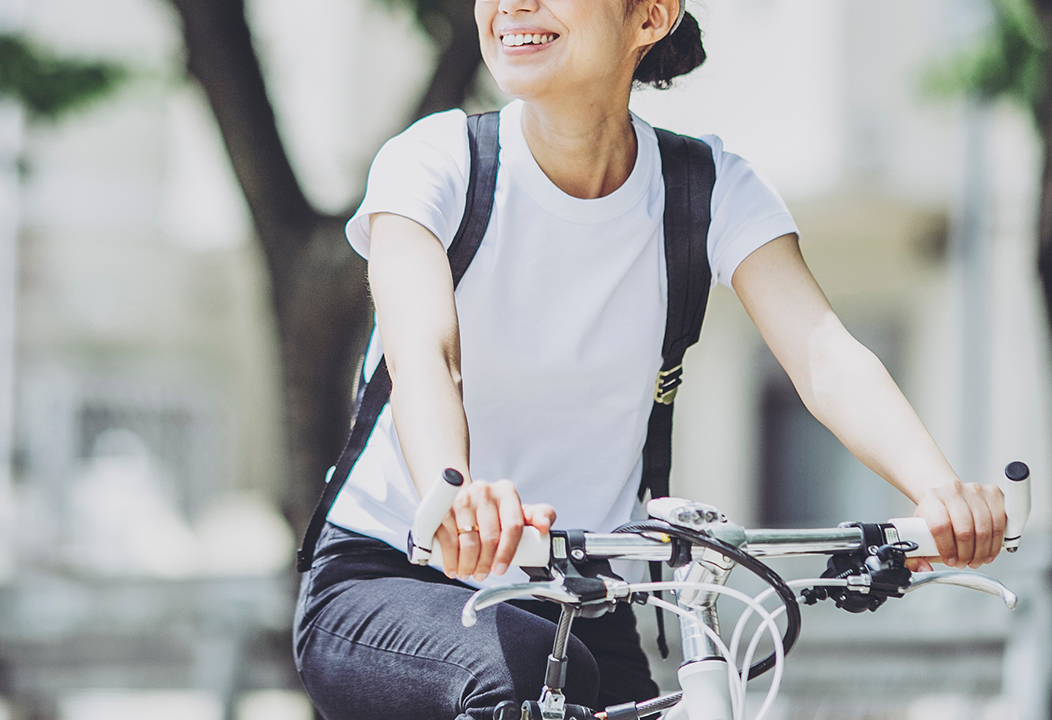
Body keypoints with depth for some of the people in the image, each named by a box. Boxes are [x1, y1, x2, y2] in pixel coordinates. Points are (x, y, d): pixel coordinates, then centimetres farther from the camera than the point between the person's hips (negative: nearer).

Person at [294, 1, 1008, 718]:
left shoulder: (712, 190, -5)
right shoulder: (434, 165, -12)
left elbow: (825, 358, -21)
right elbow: (420, 352, -31)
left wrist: (939, 489, -42)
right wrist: (452, 496, -54)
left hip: (583, 615, 3)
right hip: (382, 585, -3)